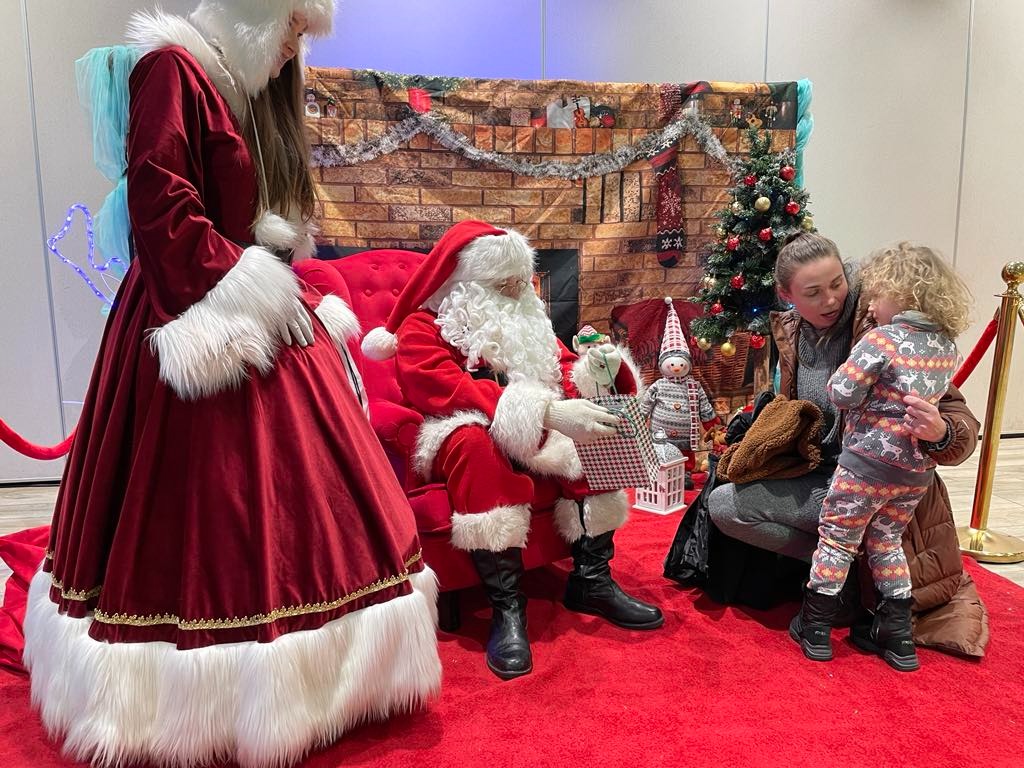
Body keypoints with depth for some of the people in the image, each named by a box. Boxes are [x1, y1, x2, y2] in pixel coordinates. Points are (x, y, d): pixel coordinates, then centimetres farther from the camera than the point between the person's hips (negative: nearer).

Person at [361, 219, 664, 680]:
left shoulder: (527, 321, 13)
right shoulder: (421, 330, -8)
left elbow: (564, 368, 10)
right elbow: (452, 392, -26)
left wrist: (595, 370, -17)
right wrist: (548, 412, -38)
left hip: (535, 438, 6)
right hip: (465, 440, -6)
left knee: (597, 433, -14)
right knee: (476, 444, -37)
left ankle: (591, 579, -10)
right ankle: (506, 608, -33)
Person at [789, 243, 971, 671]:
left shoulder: (882, 340, -17)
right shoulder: (947, 346, 5)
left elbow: (841, 393, -20)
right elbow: (935, 394, 15)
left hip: (869, 461, -7)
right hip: (917, 470, 7)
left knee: (837, 539, 8)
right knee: (887, 543, 21)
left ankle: (815, 628, 18)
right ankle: (897, 637, 25)